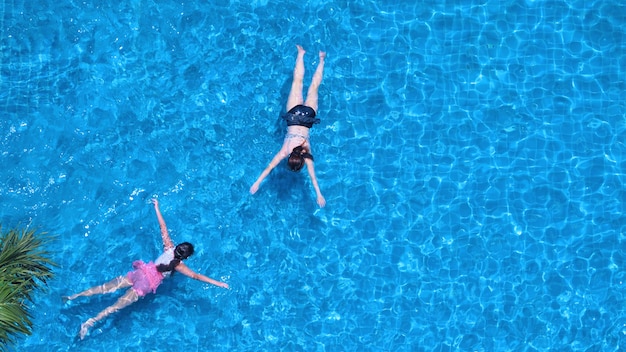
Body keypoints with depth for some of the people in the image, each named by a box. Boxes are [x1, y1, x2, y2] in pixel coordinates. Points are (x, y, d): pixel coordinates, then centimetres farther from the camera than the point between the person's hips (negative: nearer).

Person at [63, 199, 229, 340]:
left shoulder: (169, 247, 5)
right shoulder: (179, 265, -5)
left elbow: (162, 226, 6)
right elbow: (196, 276, -9)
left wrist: (157, 207, 12)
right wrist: (218, 283, -7)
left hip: (142, 272, 5)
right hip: (148, 283, -5)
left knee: (108, 287, 4)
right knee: (118, 304, -10)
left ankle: (75, 296, 2)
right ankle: (90, 322, -21)